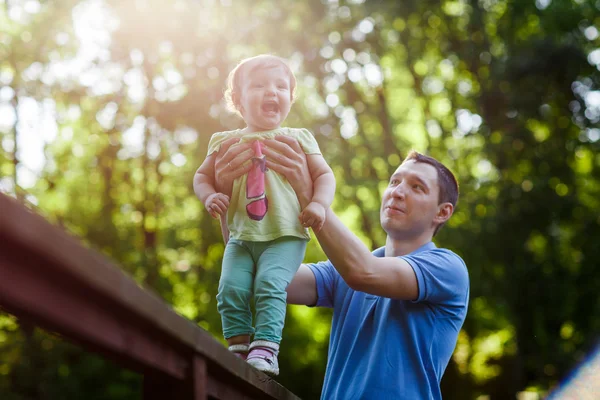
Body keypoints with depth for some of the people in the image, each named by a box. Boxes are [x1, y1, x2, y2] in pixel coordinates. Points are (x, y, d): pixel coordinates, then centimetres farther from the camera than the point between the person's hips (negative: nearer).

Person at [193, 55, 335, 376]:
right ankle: (239, 349, -3)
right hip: (241, 237, 2)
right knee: (231, 289, -15)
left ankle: (265, 350, -22)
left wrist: (319, 204, -11)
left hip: (285, 236, -2)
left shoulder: (298, 139, 9)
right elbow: (202, 176, 17)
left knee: (270, 286, -23)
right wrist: (209, 196, -5)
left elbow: (324, 174, 8)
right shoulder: (226, 142, 12)